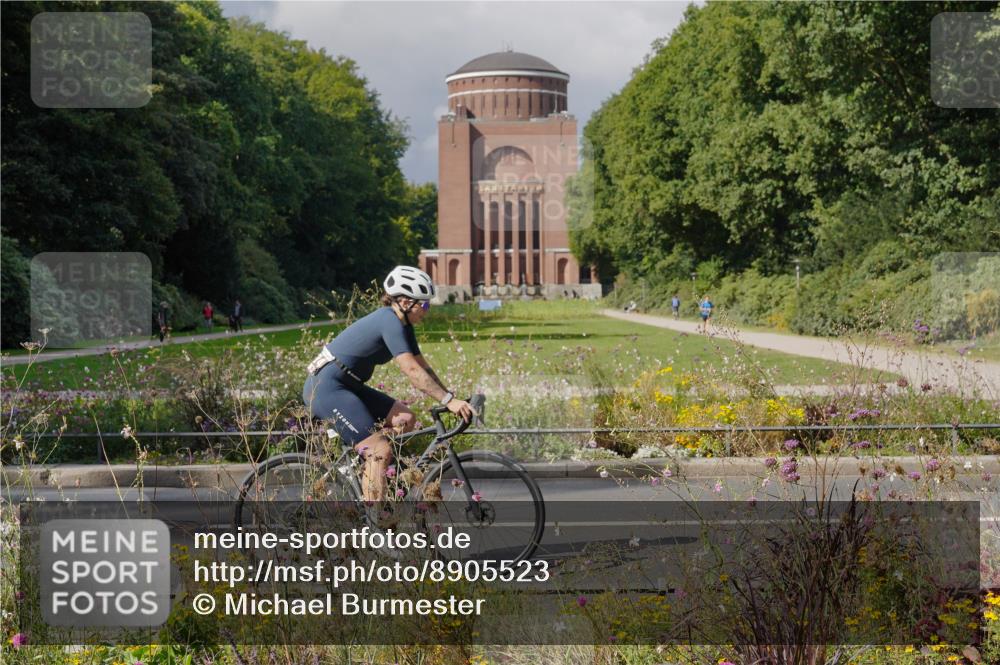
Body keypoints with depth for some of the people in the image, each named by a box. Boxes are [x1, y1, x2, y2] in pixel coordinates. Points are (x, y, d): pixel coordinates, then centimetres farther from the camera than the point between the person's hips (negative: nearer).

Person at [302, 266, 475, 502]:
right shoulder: (389, 321, -20)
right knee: (380, 451, -16)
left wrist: (452, 399, 2)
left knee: (405, 418, 2)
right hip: (326, 387, -10)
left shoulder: (403, 325, 10)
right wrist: (448, 400, -30)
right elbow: (412, 370, -28)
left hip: (346, 385, 10)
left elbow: (423, 368, 10)